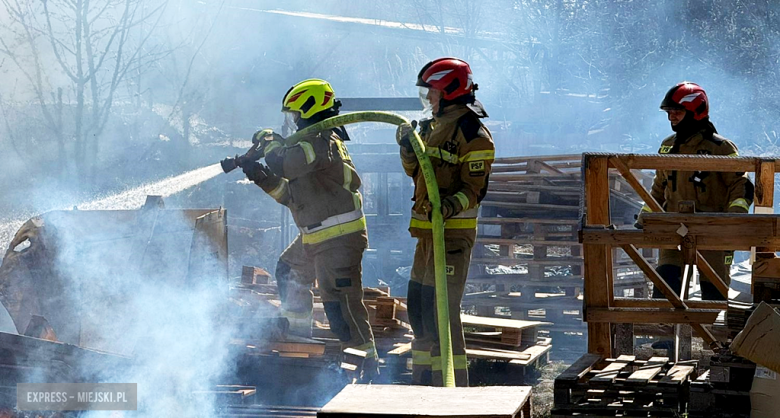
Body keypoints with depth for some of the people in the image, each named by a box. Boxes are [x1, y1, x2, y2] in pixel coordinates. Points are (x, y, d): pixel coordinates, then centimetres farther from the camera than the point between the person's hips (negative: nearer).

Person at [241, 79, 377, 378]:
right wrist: (263, 179, 9)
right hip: (315, 238, 11)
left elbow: (283, 164, -29)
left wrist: (269, 141, -9)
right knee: (288, 271, 29)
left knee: (340, 301, -13)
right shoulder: (315, 143, 17)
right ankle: (300, 331, 41)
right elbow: (292, 195, 19)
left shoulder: (322, 142, -16)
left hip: (340, 238, -11)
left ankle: (369, 361, -10)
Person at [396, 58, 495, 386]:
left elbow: (473, 189, -16)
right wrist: (407, 147, 4)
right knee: (418, 306, 15)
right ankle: (424, 382, 26)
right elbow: (416, 172, 23)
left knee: (441, 310, -12)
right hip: (428, 231, 10)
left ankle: (452, 388, -8)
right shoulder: (433, 127, 16)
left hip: (453, 231, -10)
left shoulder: (474, 135, -13)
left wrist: (452, 205, -35)